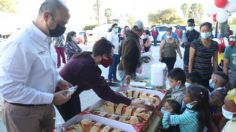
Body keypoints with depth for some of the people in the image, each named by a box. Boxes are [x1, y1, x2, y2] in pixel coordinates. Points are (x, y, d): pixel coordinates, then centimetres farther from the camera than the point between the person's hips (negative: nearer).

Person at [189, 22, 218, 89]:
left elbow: (215, 60, 8)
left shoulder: (215, 44, 3)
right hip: (196, 74, -3)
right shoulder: (195, 43, -8)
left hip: (208, 75, 3)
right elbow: (191, 60, -7)